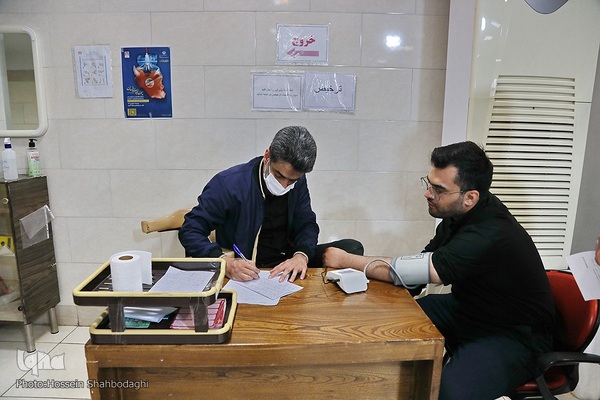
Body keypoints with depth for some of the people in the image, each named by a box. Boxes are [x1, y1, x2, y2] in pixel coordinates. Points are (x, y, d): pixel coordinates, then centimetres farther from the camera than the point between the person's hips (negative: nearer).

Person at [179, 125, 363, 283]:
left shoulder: (298, 182, -2)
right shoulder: (228, 184, -18)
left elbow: (307, 224, 4)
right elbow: (190, 231, -15)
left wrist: (301, 255, -19)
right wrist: (225, 262, -32)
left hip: (288, 262, 6)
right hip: (246, 273, -5)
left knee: (352, 247, -4)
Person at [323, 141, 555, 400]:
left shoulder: (489, 236, -32)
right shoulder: (459, 212, -6)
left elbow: (409, 272, -31)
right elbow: (422, 264, 1)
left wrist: (346, 260, -19)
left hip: (516, 337, -8)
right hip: (469, 309, 8)